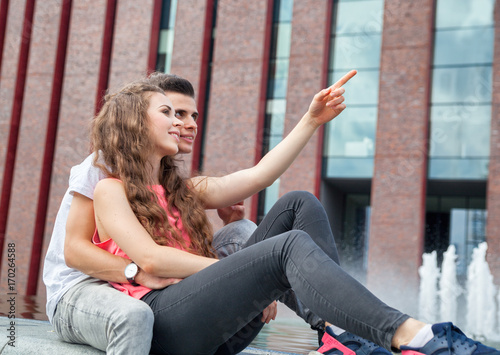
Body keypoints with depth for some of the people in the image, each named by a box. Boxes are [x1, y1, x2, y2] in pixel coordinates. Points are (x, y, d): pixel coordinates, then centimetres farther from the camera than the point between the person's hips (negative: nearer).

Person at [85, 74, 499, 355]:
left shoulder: (182, 190, 26)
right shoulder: (110, 189, 6)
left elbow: (258, 176, 15)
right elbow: (150, 259, -11)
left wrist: (312, 120, 9)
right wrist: (243, 270, -11)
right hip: (162, 321, -7)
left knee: (298, 206, -4)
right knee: (291, 247, -27)